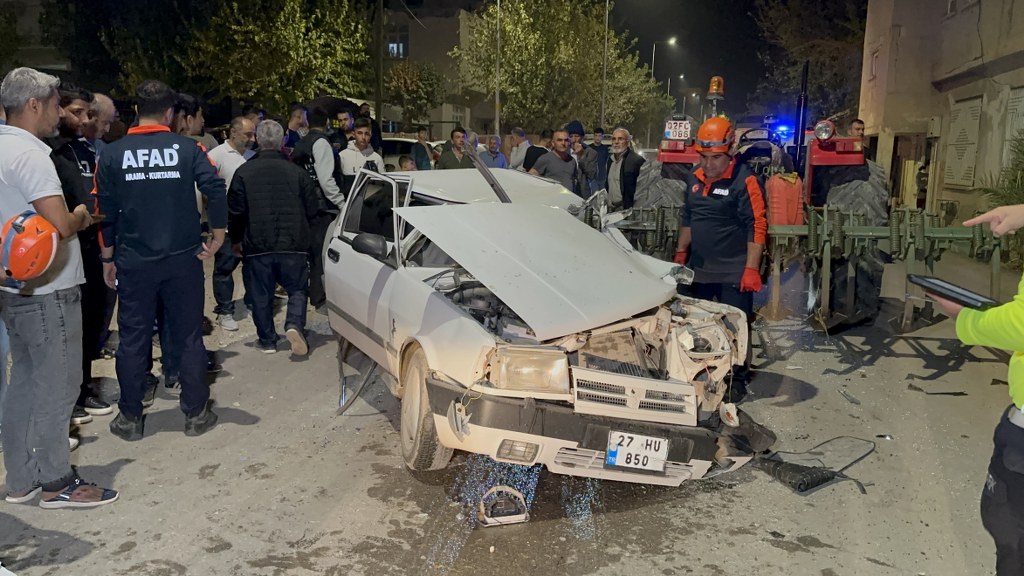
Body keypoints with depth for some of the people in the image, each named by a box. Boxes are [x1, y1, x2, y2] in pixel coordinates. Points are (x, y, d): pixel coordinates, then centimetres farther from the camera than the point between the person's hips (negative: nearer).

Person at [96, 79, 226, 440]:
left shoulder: (113, 154, 0)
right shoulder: (188, 148, -3)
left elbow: (104, 211, 0)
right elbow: (216, 190, -14)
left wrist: (108, 258, 8)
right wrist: (217, 237, -4)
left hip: (133, 262, 1)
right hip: (183, 259, 0)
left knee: (132, 340, 10)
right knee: (189, 337, 9)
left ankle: (130, 419, 19)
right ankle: (196, 414, 15)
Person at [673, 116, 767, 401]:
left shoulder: (744, 180, -13)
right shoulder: (694, 179, 9)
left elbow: (757, 227, -15)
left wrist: (751, 268, -19)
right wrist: (681, 253, 18)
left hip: (733, 273, -7)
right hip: (698, 269, 7)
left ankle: (738, 379, 15)